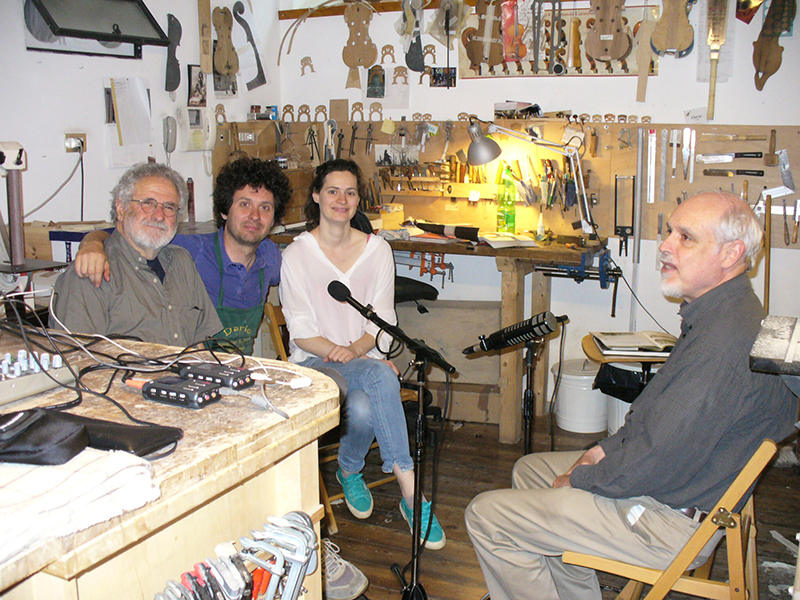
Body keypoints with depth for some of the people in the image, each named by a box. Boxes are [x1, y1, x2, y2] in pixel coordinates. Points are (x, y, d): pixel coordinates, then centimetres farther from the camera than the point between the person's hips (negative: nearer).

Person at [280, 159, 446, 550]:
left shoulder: (377, 250, 7)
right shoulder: (296, 255, 0)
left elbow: (382, 319, 4)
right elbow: (301, 331, -4)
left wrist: (355, 349, -16)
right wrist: (336, 351, -23)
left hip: (365, 358, 3)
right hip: (314, 362, -2)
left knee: (364, 408, -36)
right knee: (381, 376, -36)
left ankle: (350, 470, -9)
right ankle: (410, 489, -26)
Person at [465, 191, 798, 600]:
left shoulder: (725, 341, -30)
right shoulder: (718, 315, 6)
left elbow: (655, 464, -29)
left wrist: (578, 479, -13)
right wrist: (605, 448, 6)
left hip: (670, 522, -11)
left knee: (486, 516, -9)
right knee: (530, 470, 23)